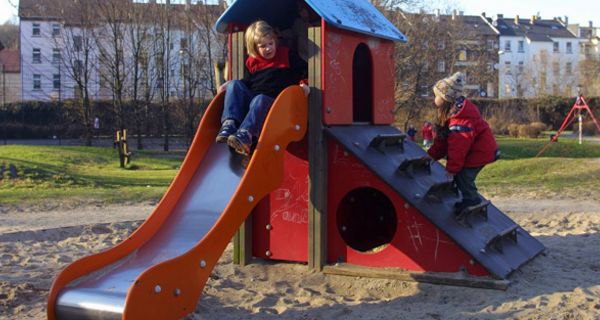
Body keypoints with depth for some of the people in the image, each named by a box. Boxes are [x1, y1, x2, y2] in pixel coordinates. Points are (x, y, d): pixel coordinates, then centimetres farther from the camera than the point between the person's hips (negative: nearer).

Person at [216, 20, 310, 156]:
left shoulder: (286, 55, 9)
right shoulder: (251, 62, 17)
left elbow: (305, 69, 7)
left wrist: (304, 83, -13)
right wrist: (230, 84, 8)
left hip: (273, 102, -5)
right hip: (251, 101, 5)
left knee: (260, 99, -38)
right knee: (234, 85, -16)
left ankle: (245, 133, -62)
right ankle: (229, 123, -35)